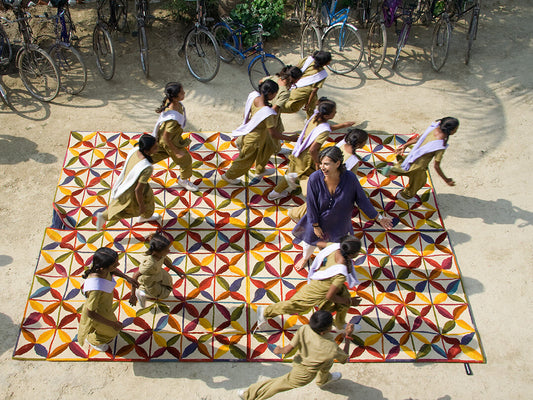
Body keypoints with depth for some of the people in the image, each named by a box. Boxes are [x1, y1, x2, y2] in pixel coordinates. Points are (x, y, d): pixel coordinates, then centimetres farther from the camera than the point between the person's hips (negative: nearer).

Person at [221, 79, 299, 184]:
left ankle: (260, 170, 57)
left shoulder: (254, 96, -18)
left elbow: (246, 114, 0)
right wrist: (290, 138, -19)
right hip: (254, 139, -8)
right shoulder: (267, 113, -41)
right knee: (246, 160, 19)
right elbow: (273, 133, -30)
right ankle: (229, 176, 44)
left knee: (268, 148, 32)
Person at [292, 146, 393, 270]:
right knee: (309, 241, 27)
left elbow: (361, 199, -14)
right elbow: (311, 204, -18)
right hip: (318, 220, 0)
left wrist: (378, 218, -6)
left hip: (339, 223, 0)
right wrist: (315, 226, -9)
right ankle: (305, 257, 64)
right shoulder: (314, 178, -32)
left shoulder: (350, 178, -30)